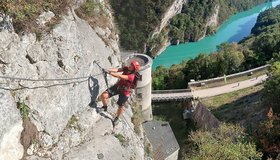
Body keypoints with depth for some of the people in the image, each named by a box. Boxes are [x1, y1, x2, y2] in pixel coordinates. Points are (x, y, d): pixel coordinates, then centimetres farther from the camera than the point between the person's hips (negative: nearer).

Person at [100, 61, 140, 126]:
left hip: (124, 92, -5)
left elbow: (120, 76, -42)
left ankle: (117, 118, 43)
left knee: (121, 106, 12)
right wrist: (108, 70, -42)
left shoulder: (132, 76, -32)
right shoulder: (126, 69, -11)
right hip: (118, 86, 5)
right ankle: (105, 107, 20)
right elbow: (117, 70, -24)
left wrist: (110, 73, -47)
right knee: (103, 95, -10)